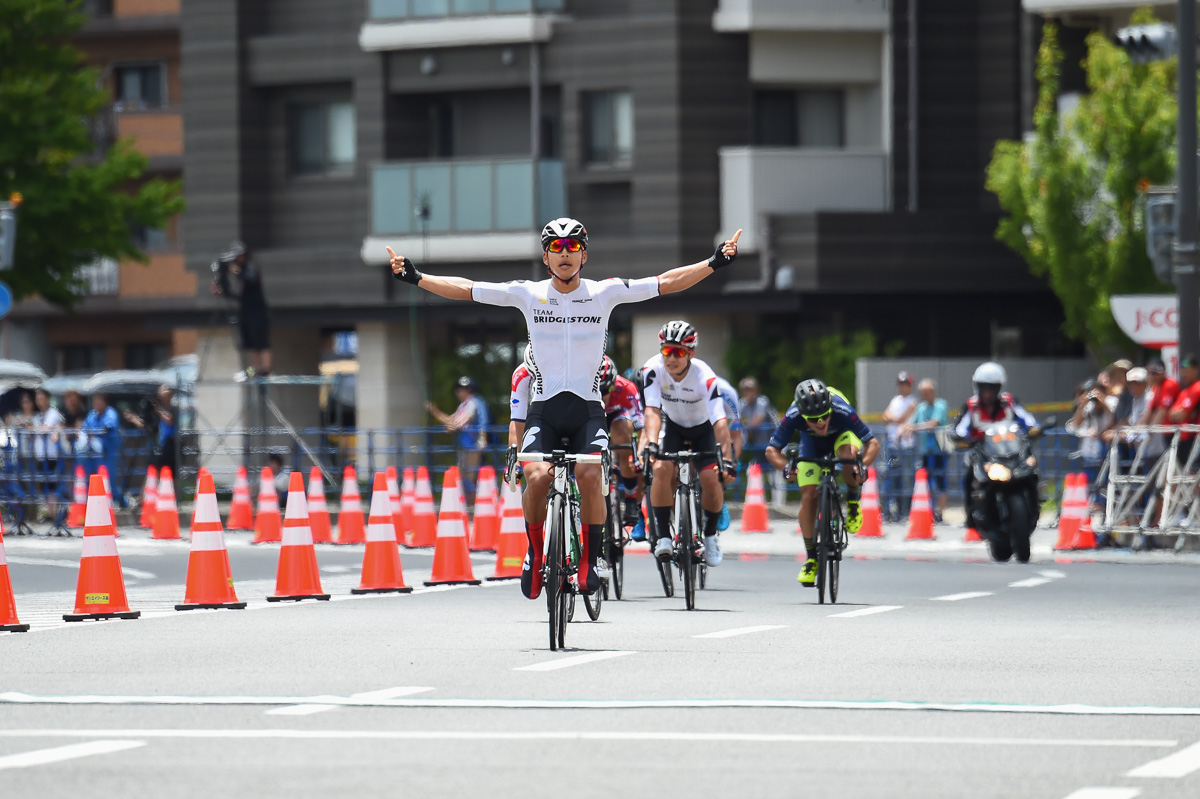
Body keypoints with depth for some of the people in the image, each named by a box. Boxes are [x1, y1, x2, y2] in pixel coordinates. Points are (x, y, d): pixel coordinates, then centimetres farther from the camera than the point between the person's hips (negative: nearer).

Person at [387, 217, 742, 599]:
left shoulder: (605, 293, 2)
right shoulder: (528, 294, 3)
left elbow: (667, 283, 1)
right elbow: (465, 289, 4)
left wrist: (714, 263, -8)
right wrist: (415, 277, -3)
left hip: (588, 410, 0)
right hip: (544, 409, 0)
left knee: (590, 476, -26)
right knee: (537, 476, -24)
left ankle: (589, 562, -11)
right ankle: (534, 553, 0)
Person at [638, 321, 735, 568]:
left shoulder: (704, 376, -33)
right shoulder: (653, 369, -27)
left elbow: (720, 421, -37)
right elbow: (652, 410, -31)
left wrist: (725, 458, -48)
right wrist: (650, 443, -47)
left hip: (702, 428, -1)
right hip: (672, 425, 1)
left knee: (710, 478, -19)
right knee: (662, 469, -24)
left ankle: (710, 534, 6)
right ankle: (663, 536, -14)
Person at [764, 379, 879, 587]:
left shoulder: (843, 412, -39)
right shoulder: (793, 416, -36)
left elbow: (873, 443, -32)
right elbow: (772, 449, -27)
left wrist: (862, 465, -51)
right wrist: (785, 466, -48)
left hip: (842, 435, -1)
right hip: (812, 443, 1)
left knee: (850, 454, -37)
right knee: (808, 496, -12)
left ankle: (853, 500, -8)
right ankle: (811, 557, 3)